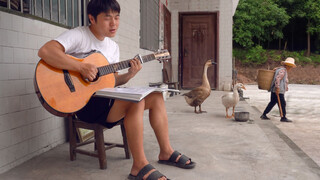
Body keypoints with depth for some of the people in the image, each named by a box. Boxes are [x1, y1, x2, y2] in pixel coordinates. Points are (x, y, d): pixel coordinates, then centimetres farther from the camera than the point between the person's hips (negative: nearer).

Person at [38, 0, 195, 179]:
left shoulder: (113, 47, 13)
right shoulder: (79, 35, -11)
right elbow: (45, 51, -27)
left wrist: (129, 75, -7)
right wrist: (81, 67, -31)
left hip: (105, 98, 9)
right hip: (84, 103, -8)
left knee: (156, 96, 1)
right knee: (136, 100, -30)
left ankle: (166, 153, 9)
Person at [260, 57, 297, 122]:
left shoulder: (279, 69, 18)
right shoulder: (283, 70, -13)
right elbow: (277, 79, -26)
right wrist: (277, 88, -28)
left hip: (274, 90, 10)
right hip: (278, 91, -10)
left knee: (272, 103, 14)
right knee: (282, 104, -3)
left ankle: (264, 115, 16)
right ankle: (283, 117, 4)